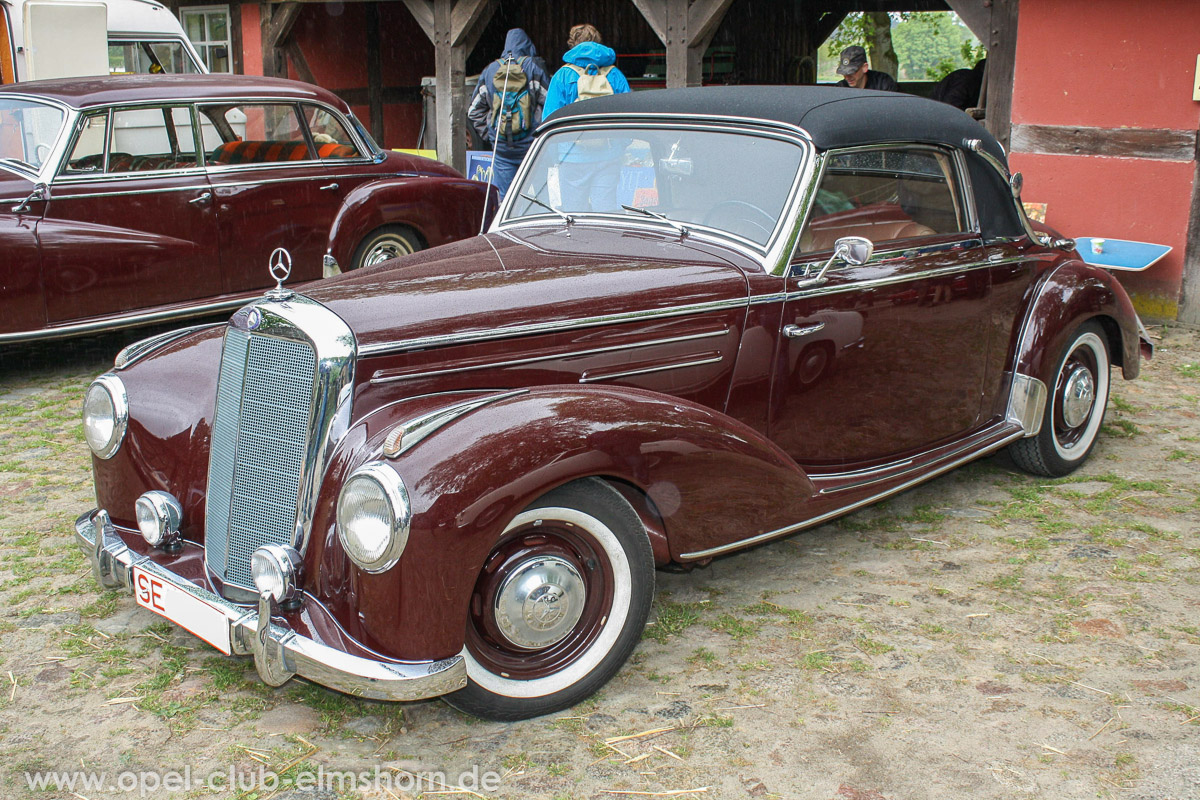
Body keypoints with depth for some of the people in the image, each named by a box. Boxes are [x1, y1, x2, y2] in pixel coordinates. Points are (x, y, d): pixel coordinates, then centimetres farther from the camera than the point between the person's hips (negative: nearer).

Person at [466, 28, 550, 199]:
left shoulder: (490, 70, 10)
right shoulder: (533, 66, -1)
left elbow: (474, 110, 14)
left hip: (501, 146, 3)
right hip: (530, 145, -3)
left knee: (500, 197, 5)